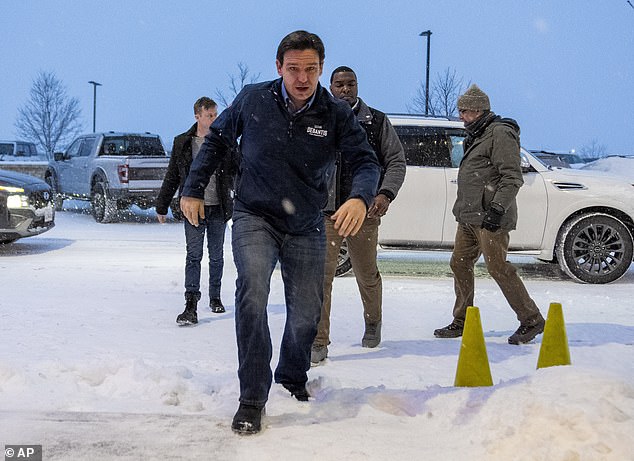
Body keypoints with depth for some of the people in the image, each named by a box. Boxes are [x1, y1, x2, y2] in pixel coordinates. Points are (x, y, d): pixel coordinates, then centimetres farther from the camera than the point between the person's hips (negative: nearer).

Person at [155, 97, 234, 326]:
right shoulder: (182, 142, 4)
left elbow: (237, 172, 8)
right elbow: (172, 177, 10)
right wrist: (161, 206, 12)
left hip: (218, 208, 1)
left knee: (216, 256, 12)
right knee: (193, 255, -8)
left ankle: (215, 298, 29)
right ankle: (191, 306, -11)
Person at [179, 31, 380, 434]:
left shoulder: (337, 114, -9)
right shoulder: (252, 100, -9)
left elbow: (366, 161, -12)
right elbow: (217, 141, 7)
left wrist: (360, 198, -34)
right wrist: (193, 190, 6)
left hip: (306, 228, 2)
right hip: (255, 217, -2)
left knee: (306, 314, 7)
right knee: (252, 290, -27)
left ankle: (293, 378, 39)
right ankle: (252, 399, -19)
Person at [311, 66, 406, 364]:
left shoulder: (377, 122, 8)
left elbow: (396, 160, 6)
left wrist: (385, 194, -10)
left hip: (365, 211, 0)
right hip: (326, 212, 0)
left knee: (367, 275, 13)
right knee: (321, 275, -11)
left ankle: (373, 323, 40)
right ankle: (318, 342, -6)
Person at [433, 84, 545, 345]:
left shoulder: (500, 134, -11)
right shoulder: (476, 136, 20)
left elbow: (512, 177, -18)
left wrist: (497, 208, -23)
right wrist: (461, 208, 24)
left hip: (490, 218, -10)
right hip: (468, 217, 10)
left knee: (498, 268, -8)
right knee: (460, 264, 10)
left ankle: (532, 320, 3)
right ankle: (462, 322, 20)